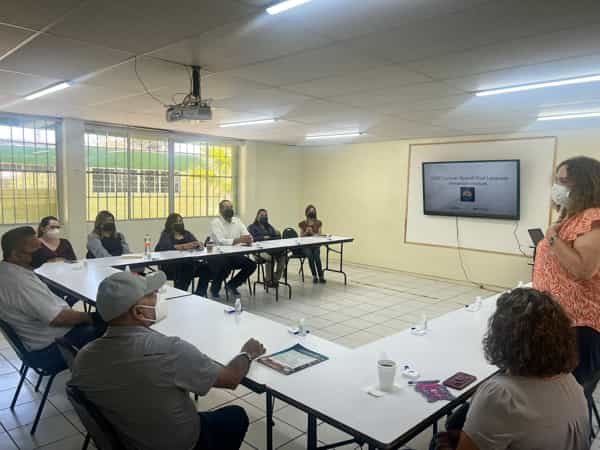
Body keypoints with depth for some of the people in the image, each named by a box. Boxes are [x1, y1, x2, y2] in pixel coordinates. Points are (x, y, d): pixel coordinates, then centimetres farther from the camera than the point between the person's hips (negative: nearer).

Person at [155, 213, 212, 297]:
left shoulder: (187, 234, 17)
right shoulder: (166, 235, 5)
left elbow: (197, 244, 3)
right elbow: (167, 247, -16)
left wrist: (199, 244, -22)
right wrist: (183, 246, -32)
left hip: (189, 264, 4)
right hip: (171, 267, -4)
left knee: (205, 267, -20)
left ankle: (200, 294, -16)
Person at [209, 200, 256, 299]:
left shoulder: (237, 221, 8)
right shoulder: (215, 223, -9)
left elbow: (248, 237, -1)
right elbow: (221, 241, -25)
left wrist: (248, 239, -27)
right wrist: (238, 240, -38)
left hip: (234, 254, 6)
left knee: (252, 265, -11)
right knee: (226, 266, -35)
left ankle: (232, 285, 10)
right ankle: (215, 288, -3)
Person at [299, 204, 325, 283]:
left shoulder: (318, 223, 7)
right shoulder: (302, 224, 6)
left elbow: (319, 235, 2)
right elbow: (301, 237, 5)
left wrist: (312, 233, -16)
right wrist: (306, 232, -14)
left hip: (316, 245, 1)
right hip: (305, 245, 0)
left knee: (317, 256, -30)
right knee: (310, 256, -31)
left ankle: (321, 276, -21)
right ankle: (314, 276, -19)